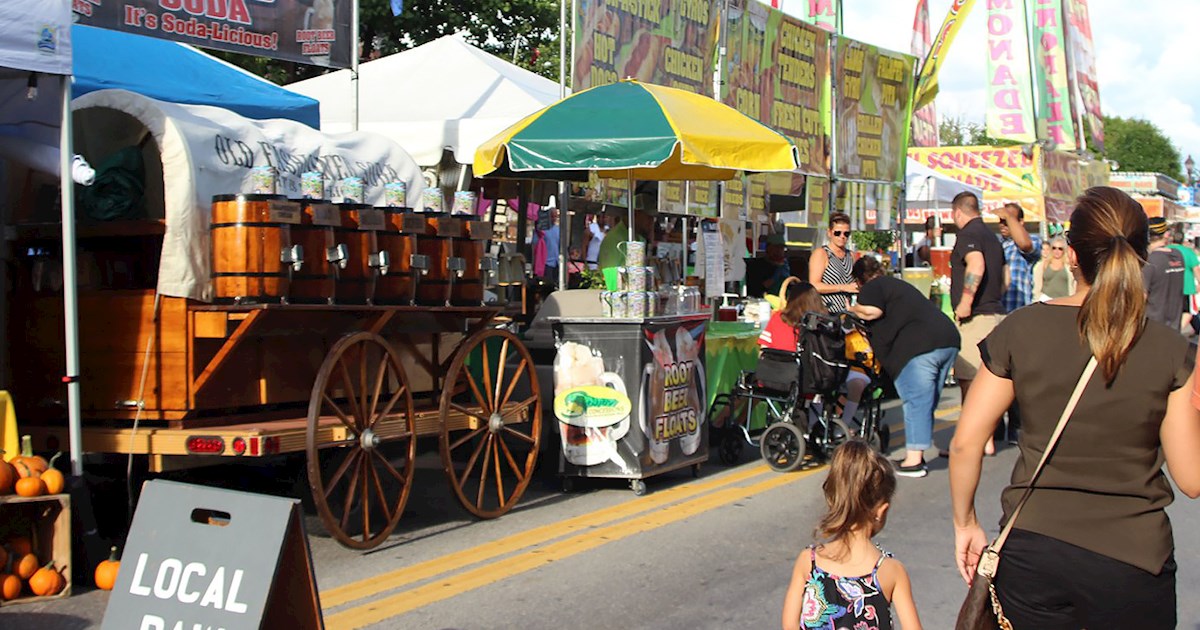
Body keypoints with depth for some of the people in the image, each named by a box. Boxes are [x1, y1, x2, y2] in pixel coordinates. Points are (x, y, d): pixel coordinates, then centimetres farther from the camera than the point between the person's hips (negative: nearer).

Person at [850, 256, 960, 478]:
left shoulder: (871, 287, 5)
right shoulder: (897, 284, 32)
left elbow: (871, 311, -12)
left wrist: (853, 310, 7)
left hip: (919, 347, -9)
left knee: (916, 402, -7)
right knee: (927, 402, 13)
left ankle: (913, 461, -6)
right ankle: (917, 455, 18)